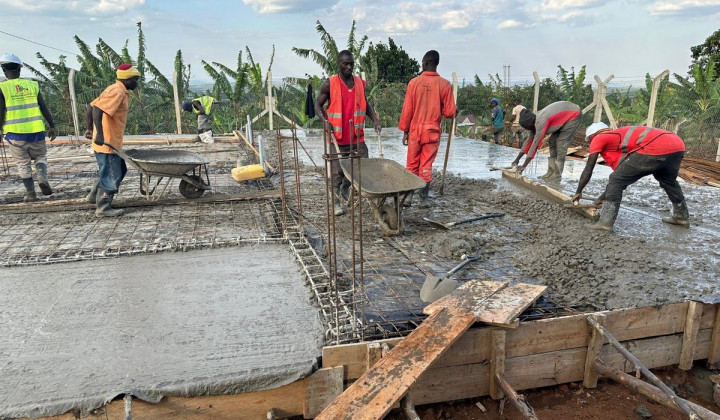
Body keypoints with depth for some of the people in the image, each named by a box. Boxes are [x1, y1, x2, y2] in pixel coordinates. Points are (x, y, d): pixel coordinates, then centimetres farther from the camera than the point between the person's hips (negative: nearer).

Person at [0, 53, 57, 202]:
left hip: (15, 133, -1)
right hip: (36, 131, 1)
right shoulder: (32, 85, 3)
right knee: (40, 156, 18)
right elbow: (44, 107, 2)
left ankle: (30, 193, 11)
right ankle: (42, 178, -8)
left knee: (23, 163, 10)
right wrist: (52, 126, 8)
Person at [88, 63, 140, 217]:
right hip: (107, 142, -10)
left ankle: (95, 195, 30)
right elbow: (97, 109, -27)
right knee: (111, 175, -1)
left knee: (120, 170, 21)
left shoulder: (114, 89, 15)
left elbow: (93, 105, 19)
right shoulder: (118, 92, -16)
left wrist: (91, 129, 22)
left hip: (113, 142, 10)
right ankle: (103, 208, 8)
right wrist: (99, 134, -33)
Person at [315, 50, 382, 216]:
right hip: (337, 136, -4)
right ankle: (336, 202, 16)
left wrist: (375, 119, 2)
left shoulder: (360, 83, 6)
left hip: (357, 136, 4)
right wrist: (325, 120, -18)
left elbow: (365, 104, 18)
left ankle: (345, 188, 34)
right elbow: (318, 105, 0)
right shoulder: (329, 84, -6)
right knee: (337, 171, 0)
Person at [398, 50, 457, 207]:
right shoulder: (445, 84, -6)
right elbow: (450, 112, -6)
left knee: (412, 165, 12)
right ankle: (423, 199, 10)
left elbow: (407, 110, -4)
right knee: (426, 166, 6)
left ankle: (408, 195, 13)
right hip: (433, 131, 0)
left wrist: (405, 130, 5)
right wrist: (454, 111, 18)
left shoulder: (414, 82, -6)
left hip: (415, 130, 0)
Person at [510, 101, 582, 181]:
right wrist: (517, 159, 1)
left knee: (561, 144, -15)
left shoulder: (541, 121, -32)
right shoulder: (535, 121, -5)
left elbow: (536, 143, -32)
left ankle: (557, 175, -9)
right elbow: (530, 140, 2)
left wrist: (524, 166, -30)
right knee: (552, 142, 5)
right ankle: (551, 172, 7)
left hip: (574, 115, -9)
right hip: (566, 115, 9)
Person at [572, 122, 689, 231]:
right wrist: (603, 197, 41)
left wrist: (578, 193, 25)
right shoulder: (619, 136, 35)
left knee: (616, 180, 1)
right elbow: (624, 176, 37)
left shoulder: (599, 139, 14)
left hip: (656, 149, -9)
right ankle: (682, 217, 46)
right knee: (668, 180, 35)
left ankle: (606, 222, -2)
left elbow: (588, 171, 13)